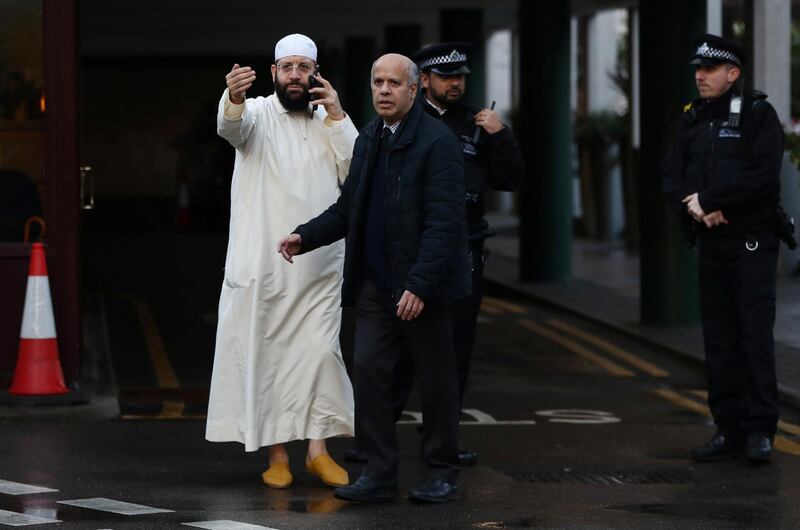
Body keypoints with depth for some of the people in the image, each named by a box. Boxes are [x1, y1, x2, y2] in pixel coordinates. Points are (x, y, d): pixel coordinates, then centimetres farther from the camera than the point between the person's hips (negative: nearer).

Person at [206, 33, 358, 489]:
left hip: (319, 267, 2)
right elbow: (231, 126, -26)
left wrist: (338, 117, -8)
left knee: (321, 352, -2)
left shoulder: (331, 124, 11)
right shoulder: (258, 114, -1)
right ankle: (277, 454, 8)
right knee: (264, 356, 1)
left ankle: (318, 449, 5)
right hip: (263, 266, -2)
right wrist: (233, 98, -49)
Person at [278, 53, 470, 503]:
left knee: (437, 381, 5)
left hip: (423, 286, -6)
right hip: (376, 285, 6)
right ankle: (380, 474, 7)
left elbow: (444, 223, -18)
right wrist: (307, 237, 3)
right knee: (370, 373, 1)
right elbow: (349, 208, 17)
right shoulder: (368, 139, 11)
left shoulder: (438, 141, -12)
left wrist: (420, 285, -23)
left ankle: (443, 474, 16)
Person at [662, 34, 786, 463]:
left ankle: (760, 429, -4)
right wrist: (695, 208, -12)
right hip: (710, 241, 6)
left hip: (752, 241, -6)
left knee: (755, 335, -7)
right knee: (719, 339, 7)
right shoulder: (692, 119, 13)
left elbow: (762, 174, -18)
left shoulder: (758, 114, -6)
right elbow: (672, 175, 7)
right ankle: (729, 429, 12)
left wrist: (707, 199, -15)